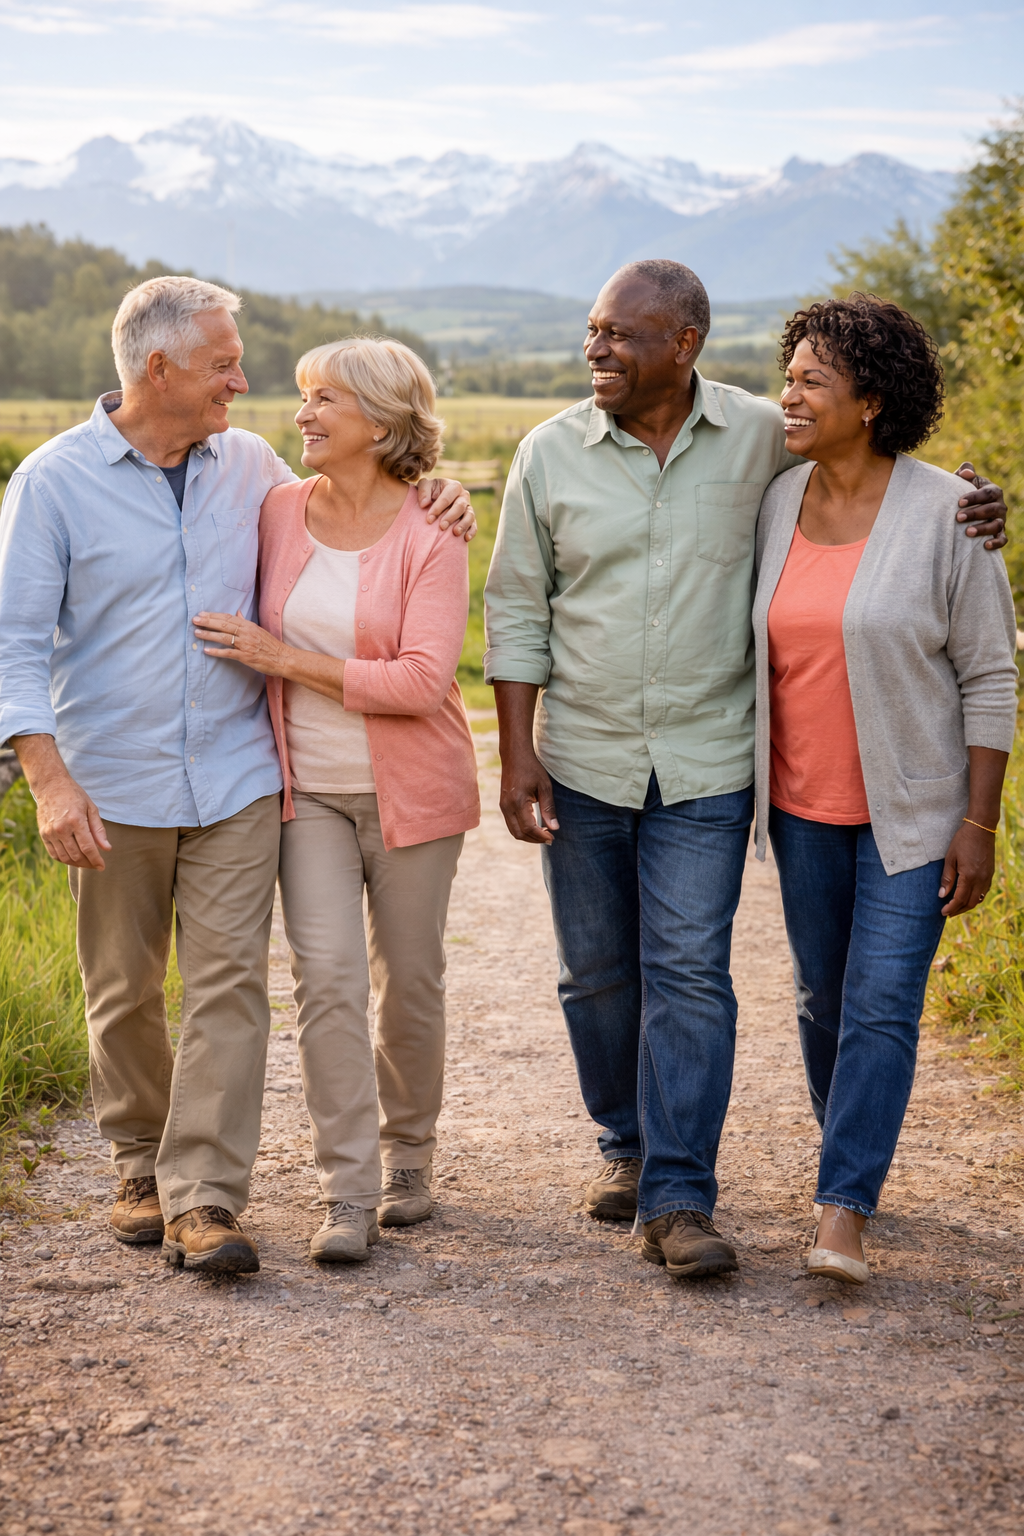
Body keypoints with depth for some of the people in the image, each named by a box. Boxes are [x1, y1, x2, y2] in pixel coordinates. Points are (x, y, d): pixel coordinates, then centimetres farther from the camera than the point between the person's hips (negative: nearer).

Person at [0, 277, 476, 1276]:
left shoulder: (249, 466, 7)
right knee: (124, 995, 9)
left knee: (229, 984, -5)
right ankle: (142, 1167, 29)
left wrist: (426, 506, 4)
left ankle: (204, 1199, -1)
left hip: (236, 781, 2)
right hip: (113, 789, -2)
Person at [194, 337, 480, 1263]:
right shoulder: (279, 512, 0)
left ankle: (409, 1158, 30)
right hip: (308, 789, 2)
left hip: (409, 790, -2)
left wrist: (284, 659, -20)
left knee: (408, 981, 8)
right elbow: (248, 634, 16)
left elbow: (423, 680, -20)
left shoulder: (429, 536, -11)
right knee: (327, 978, -8)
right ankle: (348, 1194, -1)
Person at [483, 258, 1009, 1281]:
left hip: (705, 767, -2)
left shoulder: (764, 438, -4)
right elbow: (516, 607, 3)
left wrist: (966, 503, -6)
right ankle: (627, 1144, 33)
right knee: (598, 974, 12)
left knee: (689, 973, -6)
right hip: (582, 763, 2)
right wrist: (517, 752, -3)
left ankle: (678, 1199, 1)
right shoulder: (551, 453, -1)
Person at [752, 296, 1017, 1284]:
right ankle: (853, 1164, 32)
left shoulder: (944, 516, -13)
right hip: (802, 804, 5)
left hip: (910, 809, -5)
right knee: (822, 994, 13)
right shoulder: (776, 504, 1)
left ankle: (842, 1214, -4)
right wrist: (742, 789, 11)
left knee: (882, 1005, -8)